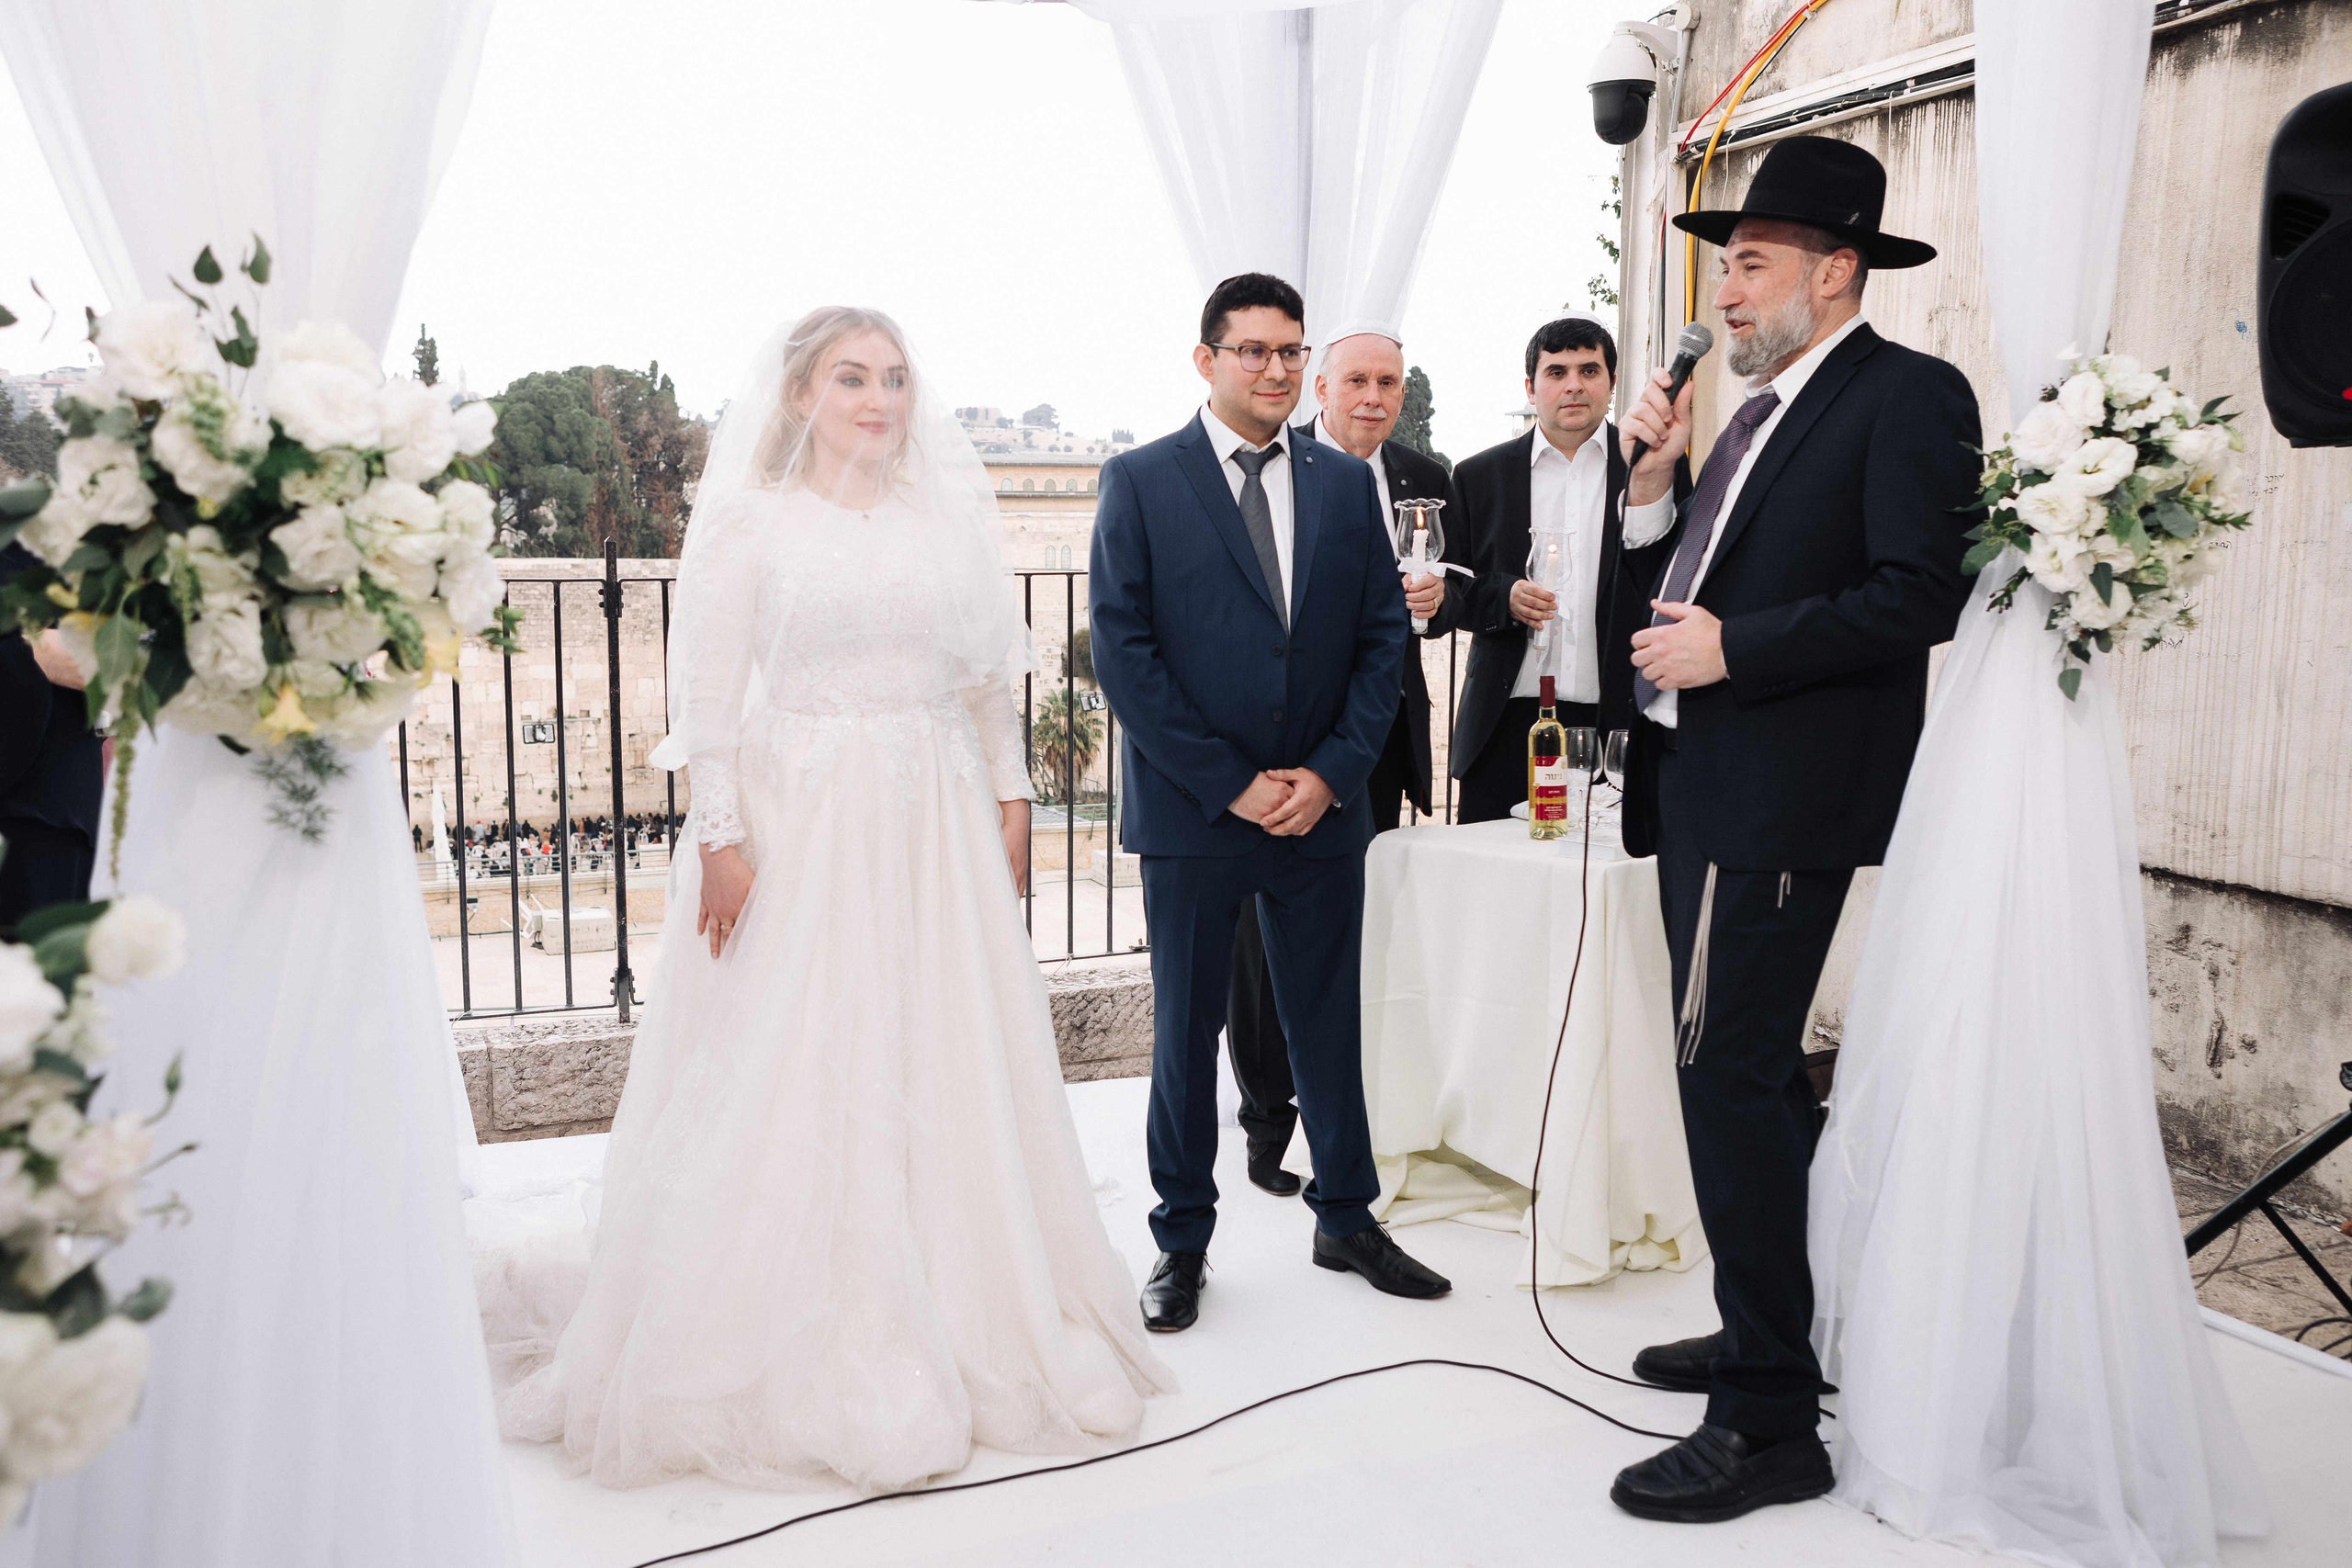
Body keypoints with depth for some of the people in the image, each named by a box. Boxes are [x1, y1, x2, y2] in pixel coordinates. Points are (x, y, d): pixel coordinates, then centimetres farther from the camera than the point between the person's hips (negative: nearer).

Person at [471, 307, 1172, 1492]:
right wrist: (720, 837, -12)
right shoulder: (750, 519, 0)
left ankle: (969, 1334, 21)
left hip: (937, 821, 4)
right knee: (794, 1077, 0)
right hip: (802, 819, -4)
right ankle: (811, 1362, 12)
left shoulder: (946, 515, 11)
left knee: (954, 1076, 7)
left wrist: (1010, 795, 7)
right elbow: (707, 693, -5)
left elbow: (988, 677, 13)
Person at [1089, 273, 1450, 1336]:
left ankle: (1346, 1218, 30)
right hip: (1192, 811, -3)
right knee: (1186, 1031, 8)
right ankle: (1182, 1240, 23)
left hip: (1323, 807, 3)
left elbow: (1383, 637, 6)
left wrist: (1331, 773, -6)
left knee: (1329, 1020, 13)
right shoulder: (1140, 482, -2)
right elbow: (1123, 652, -8)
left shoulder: (1347, 483, 8)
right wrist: (1229, 785, -12)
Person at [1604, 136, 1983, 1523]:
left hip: (1781, 800, -10)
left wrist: (1729, 650, -17)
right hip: (1704, 787, 10)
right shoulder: (1764, 413, 19)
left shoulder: (1908, 394, -8)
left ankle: (1768, 1424, -1)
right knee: (1751, 1074, 16)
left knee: (1733, 1080, -10)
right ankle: (1773, 1338, 31)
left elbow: (1921, 596, -19)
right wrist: (1657, 476, 3)